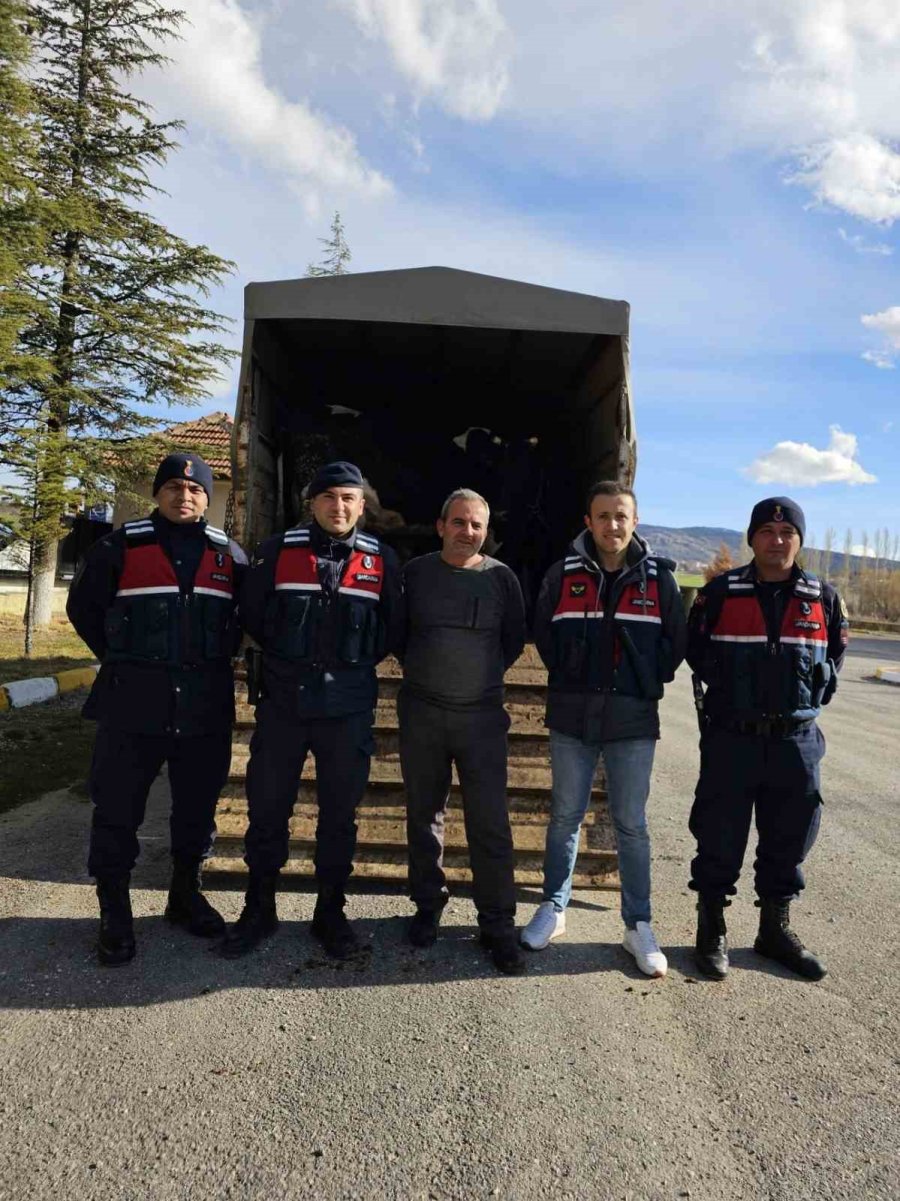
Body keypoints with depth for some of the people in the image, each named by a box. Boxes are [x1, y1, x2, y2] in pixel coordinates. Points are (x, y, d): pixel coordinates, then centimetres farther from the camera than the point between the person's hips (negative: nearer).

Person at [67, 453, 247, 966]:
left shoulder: (229, 555, 7)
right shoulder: (121, 547, 0)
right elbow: (83, 606, 10)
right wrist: (122, 660, 6)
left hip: (206, 706, 3)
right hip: (133, 703, -2)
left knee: (198, 805, 13)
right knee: (118, 807, 4)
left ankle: (186, 893, 32)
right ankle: (114, 911, 21)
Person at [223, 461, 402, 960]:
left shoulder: (381, 560, 3)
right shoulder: (278, 550, 0)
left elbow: (391, 627, 12)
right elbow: (251, 613, 9)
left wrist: (354, 664, 7)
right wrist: (285, 658, 9)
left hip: (348, 707, 0)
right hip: (282, 702, 0)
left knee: (339, 813, 9)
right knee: (267, 807, 8)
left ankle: (330, 912, 26)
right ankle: (259, 907, 27)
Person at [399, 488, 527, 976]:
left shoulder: (501, 577, 3)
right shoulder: (415, 573, 3)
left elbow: (514, 639, 13)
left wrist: (486, 674, 6)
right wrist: (420, 668, 7)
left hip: (482, 715, -1)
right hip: (421, 712, 1)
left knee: (491, 822, -1)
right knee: (424, 815, 12)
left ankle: (498, 923, 12)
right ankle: (428, 907, 29)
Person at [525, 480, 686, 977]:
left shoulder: (658, 578, 1)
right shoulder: (564, 574, 0)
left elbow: (676, 642, 9)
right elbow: (542, 633, 10)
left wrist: (648, 684, 2)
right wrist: (569, 678, 5)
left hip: (633, 721, 0)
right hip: (572, 717, 1)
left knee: (631, 825, 7)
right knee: (565, 816, 12)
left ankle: (638, 925, 20)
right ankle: (553, 908, 28)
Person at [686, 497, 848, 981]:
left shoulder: (823, 598, 4)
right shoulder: (720, 593, -3)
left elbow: (835, 655, 17)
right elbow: (694, 650, 8)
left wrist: (811, 696, 7)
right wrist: (726, 691, 5)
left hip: (796, 742, 3)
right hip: (730, 740, -2)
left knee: (788, 842, 13)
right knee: (719, 842, 5)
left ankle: (775, 930, 32)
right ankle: (711, 932, 22)